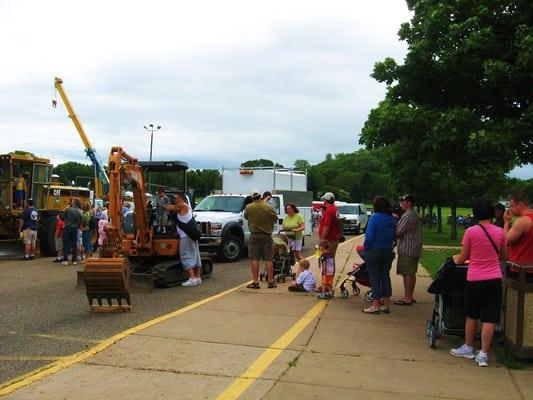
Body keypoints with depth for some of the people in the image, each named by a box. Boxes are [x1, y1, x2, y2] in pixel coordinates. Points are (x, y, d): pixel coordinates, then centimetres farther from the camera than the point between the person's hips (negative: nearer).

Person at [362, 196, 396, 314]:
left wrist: (366, 249, -7)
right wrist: (388, 245, 14)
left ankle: (375, 306, 2)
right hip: (388, 251, 6)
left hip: (374, 251, -6)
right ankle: (385, 305, 17)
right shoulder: (392, 219, 5)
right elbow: (394, 236, 8)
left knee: (374, 278, 0)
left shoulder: (375, 217, -14)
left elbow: (369, 236, -18)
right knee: (385, 277, 13)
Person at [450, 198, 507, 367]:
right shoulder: (500, 232, 0)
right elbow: (503, 256, 13)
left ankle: (468, 348, 29)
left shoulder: (471, 231, -10)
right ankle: (483, 354, 7)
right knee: (489, 319, 4)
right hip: (494, 279, 2)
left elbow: (462, 258, -4)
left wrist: (456, 258, 18)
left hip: (475, 279, -2)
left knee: (472, 316, 15)